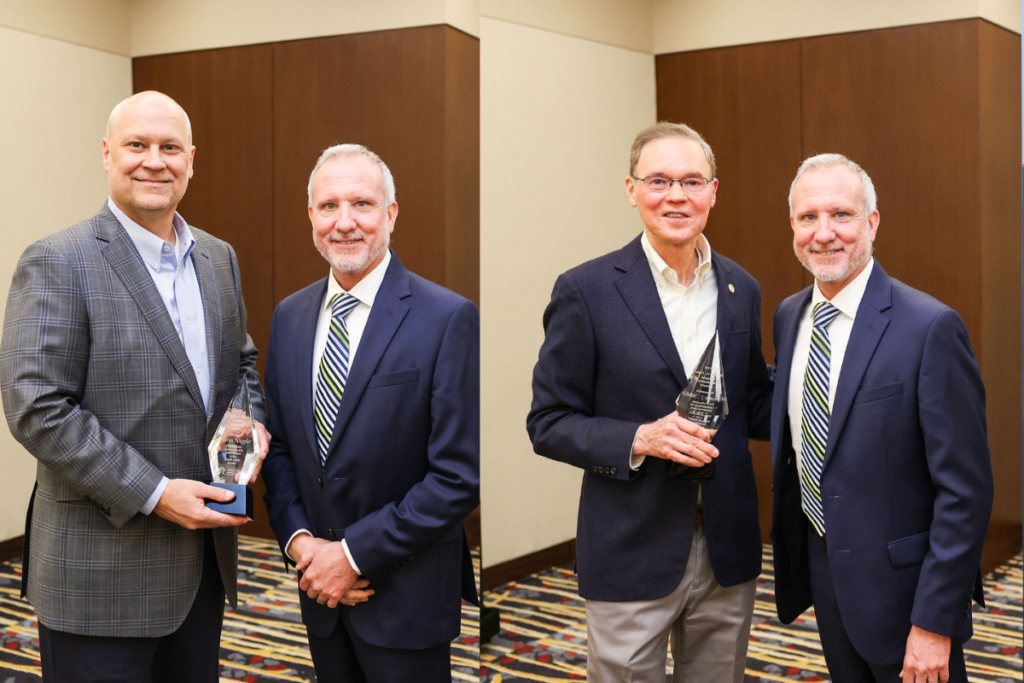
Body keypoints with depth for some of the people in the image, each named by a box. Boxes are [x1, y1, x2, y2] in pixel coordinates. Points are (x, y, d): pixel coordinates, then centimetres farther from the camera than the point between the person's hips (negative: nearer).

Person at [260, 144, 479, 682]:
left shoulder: (447, 319, -14)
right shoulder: (289, 316, 5)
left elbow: (458, 477, -17)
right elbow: (278, 445, 10)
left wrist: (355, 553, -16)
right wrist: (298, 539, -6)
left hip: (406, 597, -5)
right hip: (321, 587, 5)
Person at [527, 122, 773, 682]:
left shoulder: (741, 289, 6)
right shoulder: (586, 290, -9)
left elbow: (752, 411, 13)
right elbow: (549, 425, -6)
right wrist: (640, 439, -21)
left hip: (728, 552, 4)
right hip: (633, 556, -4)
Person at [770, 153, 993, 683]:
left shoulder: (930, 328, -19)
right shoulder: (789, 317, 4)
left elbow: (964, 490, -18)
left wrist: (934, 624, -19)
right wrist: (797, 564, 14)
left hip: (900, 583, -6)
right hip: (822, 568, 6)